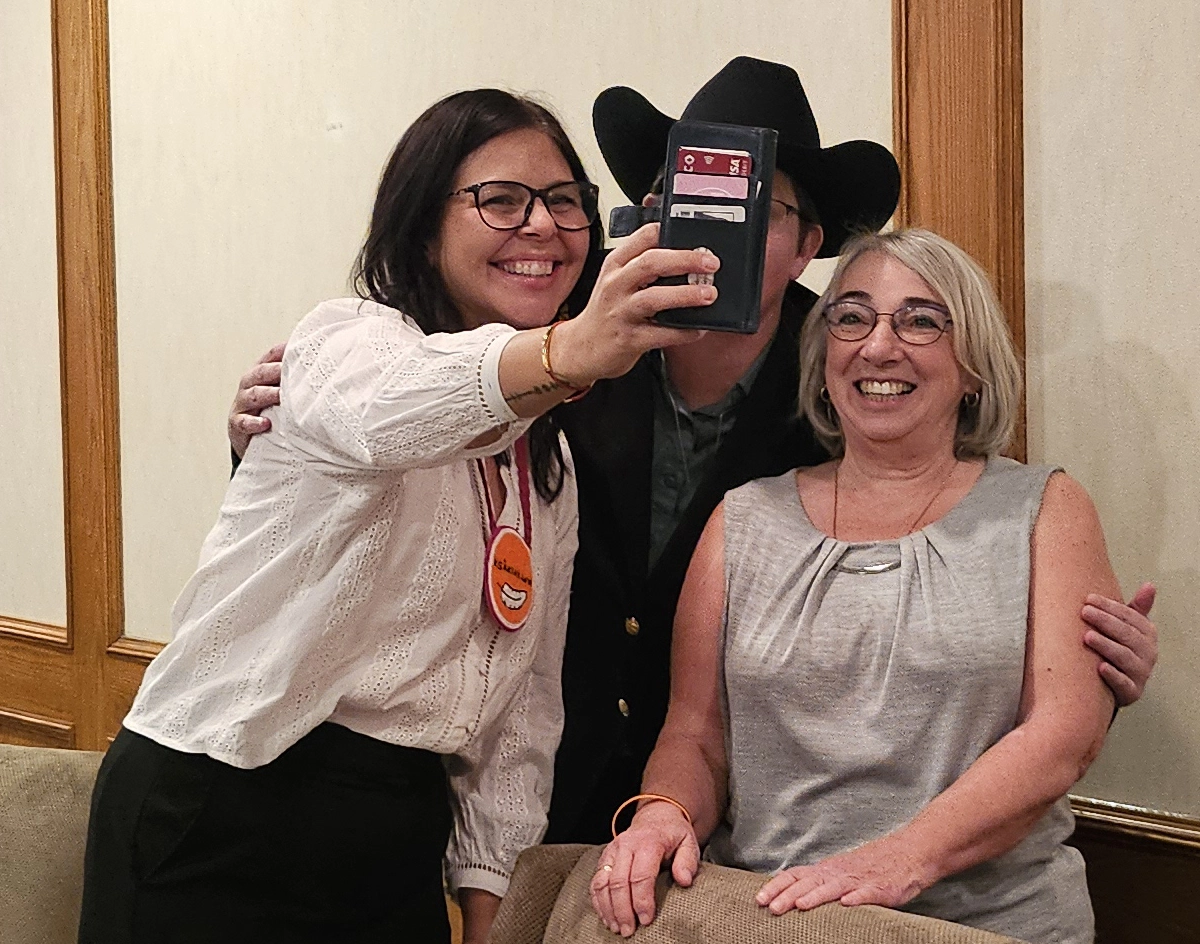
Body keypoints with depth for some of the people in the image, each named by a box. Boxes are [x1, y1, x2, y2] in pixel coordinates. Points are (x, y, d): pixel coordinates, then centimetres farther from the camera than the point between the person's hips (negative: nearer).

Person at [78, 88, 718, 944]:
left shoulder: (551, 466, 13)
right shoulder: (347, 339, -10)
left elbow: (525, 700, 14)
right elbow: (385, 408, -37)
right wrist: (567, 355, -55)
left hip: (400, 850, 7)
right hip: (216, 831, -7)